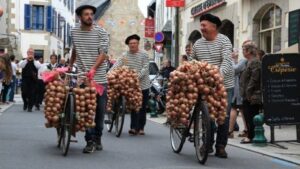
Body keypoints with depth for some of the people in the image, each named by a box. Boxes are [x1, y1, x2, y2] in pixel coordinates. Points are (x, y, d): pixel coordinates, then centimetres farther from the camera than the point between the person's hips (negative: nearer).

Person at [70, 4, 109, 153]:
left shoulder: (101, 32, -2)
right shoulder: (74, 32, 7)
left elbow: (103, 53, -11)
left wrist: (93, 69, -25)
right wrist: (70, 66, 27)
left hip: (99, 78, -1)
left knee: (100, 110, 6)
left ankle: (97, 139, 22)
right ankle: (90, 141, 0)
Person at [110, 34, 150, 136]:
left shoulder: (143, 54, -5)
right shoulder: (125, 55, 5)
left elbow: (145, 68, -12)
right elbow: (117, 64, -4)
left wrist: (138, 75, -27)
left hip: (143, 85, -2)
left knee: (142, 107, 5)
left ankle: (141, 128, 14)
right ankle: (134, 127, 2)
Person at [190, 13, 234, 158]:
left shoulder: (224, 41, -7)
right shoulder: (197, 44, 7)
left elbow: (226, 61, -20)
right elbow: (191, 62, 17)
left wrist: (220, 74, -35)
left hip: (224, 85, -3)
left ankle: (220, 147, 7)